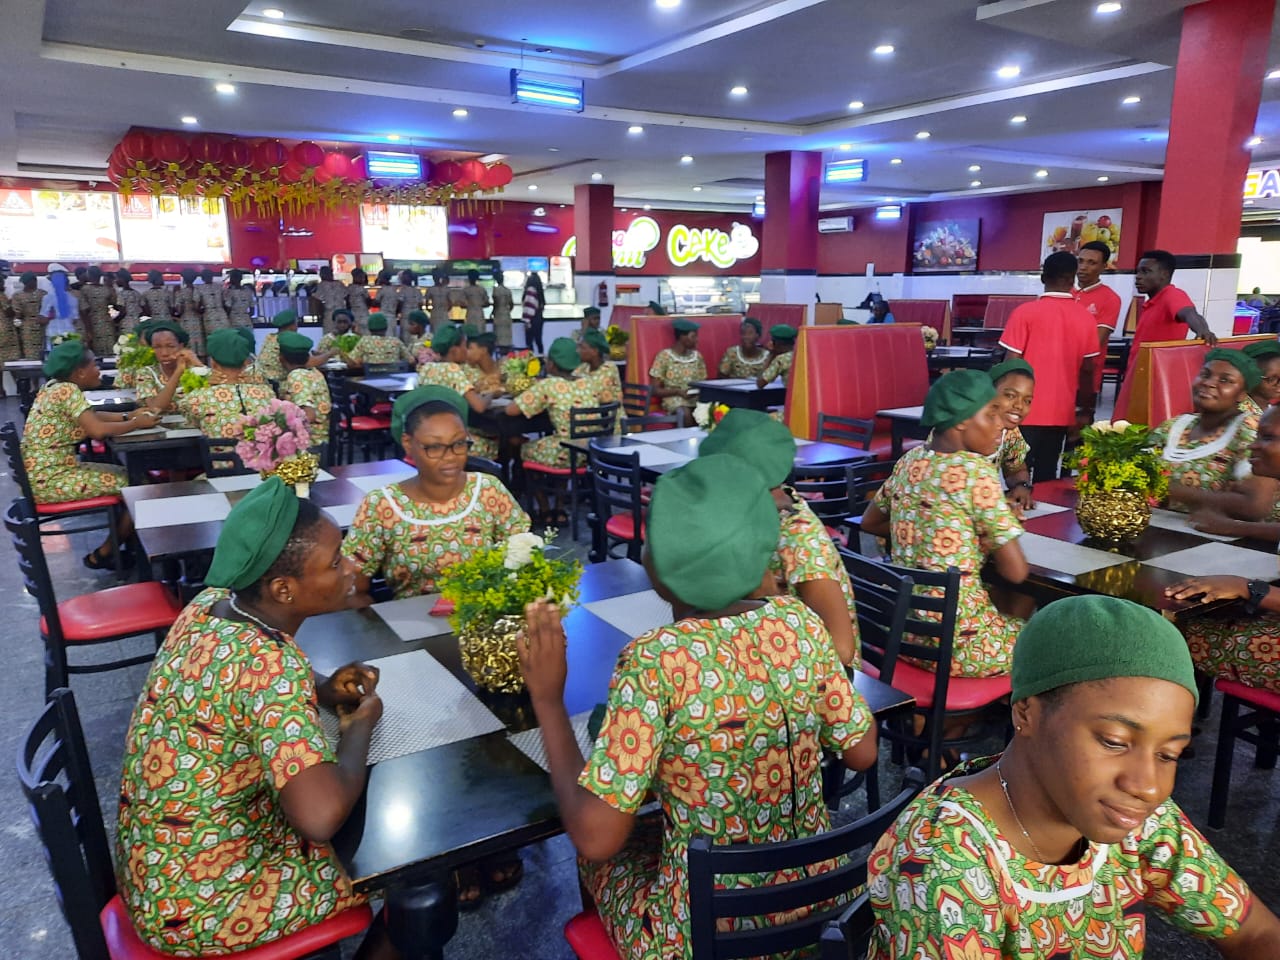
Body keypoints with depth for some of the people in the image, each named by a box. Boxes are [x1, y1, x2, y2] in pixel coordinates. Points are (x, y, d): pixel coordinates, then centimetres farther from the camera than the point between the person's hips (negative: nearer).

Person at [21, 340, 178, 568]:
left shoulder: (55, 388, 11)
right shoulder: (67, 390, -18)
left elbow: (90, 416, 21)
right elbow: (98, 430, -29)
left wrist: (129, 415, 8)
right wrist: (137, 423, -14)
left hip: (47, 474, 10)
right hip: (51, 481, -10)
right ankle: (102, 555, 7)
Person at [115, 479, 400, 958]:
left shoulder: (212, 602, -7)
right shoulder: (270, 662, -32)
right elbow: (322, 817, -39)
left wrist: (324, 688, -4)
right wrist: (359, 726, -20)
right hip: (194, 901, -8)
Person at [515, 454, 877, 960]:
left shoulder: (656, 660, -26)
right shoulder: (800, 620, -12)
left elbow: (596, 837, -23)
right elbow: (862, 753, 1)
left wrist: (547, 699, -13)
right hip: (818, 914, 5)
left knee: (605, 855, 24)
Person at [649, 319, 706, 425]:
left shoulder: (697, 356, 11)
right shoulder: (664, 356, -4)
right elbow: (655, 390, -4)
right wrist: (678, 391, -18)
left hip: (696, 398, 4)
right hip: (674, 399, -4)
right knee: (685, 413, -38)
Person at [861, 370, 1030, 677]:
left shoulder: (910, 460, 3)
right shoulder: (975, 470, -17)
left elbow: (869, 522, 20)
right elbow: (1016, 572, -16)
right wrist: (991, 541, 3)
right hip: (953, 638, -7)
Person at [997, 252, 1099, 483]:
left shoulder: (1024, 313, -8)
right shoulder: (1087, 319, 2)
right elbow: (1087, 370, 4)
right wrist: (1086, 410, 15)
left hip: (1026, 412, -3)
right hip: (1061, 412, 3)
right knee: (1046, 476, 9)